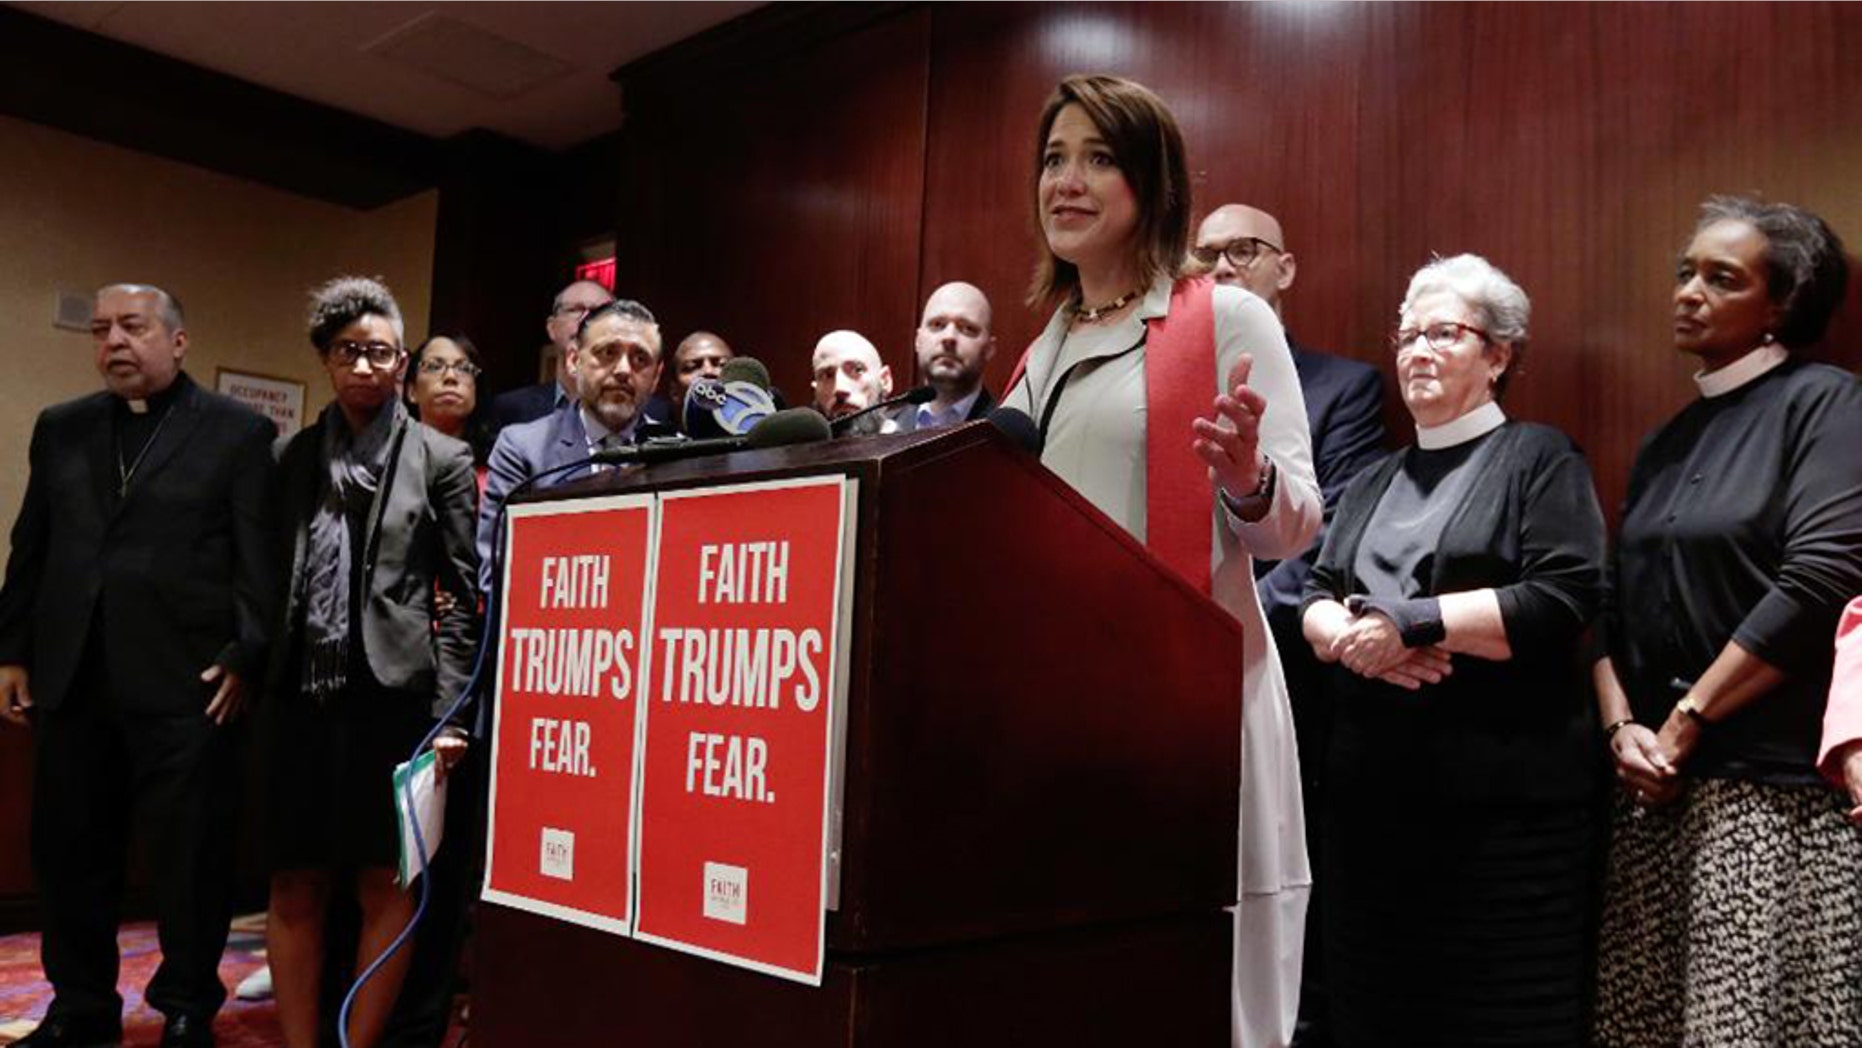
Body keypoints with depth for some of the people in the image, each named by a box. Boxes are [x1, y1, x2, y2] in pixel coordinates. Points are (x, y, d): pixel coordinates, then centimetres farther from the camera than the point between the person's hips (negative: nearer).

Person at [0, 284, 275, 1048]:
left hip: (188, 683, -5)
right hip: (72, 680, 5)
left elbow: (260, 558, -4)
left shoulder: (240, 433, 0)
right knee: (69, 851, 12)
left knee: (190, 856, 4)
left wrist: (246, 658, -11)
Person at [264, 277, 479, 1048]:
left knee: (386, 885, 3)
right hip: (303, 695, 3)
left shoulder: (442, 459, 2)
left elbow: (462, 593, -1)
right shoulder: (292, 456, 12)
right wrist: (253, 672, 2)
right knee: (295, 887, 7)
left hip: (396, 694, -3)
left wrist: (449, 712, -8)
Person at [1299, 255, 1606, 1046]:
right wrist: (1350, 639, -11)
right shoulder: (1376, 481, 19)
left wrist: (1409, 623, -15)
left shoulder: (1538, 458, 1)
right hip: (1373, 789, 6)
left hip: (1503, 796, -5)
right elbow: (1316, 598, 12)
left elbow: (1562, 600, -13)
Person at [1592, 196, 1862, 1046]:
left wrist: (1687, 720, -12)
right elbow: (1616, 602, 14)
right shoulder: (1666, 442, 16)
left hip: (1779, 786, -6)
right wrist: (1621, 725, -2)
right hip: (1659, 786, 6)